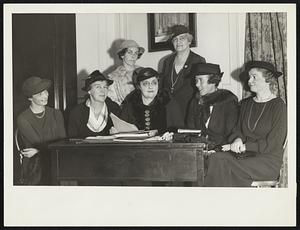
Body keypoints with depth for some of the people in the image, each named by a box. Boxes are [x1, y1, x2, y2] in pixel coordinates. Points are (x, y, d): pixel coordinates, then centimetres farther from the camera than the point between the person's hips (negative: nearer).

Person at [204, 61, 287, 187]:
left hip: (269, 160, -5)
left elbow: (273, 144, -9)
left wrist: (244, 146, -12)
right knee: (215, 158, -24)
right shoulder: (246, 103, 16)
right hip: (246, 155, 5)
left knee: (226, 167, -29)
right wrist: (238, 139, -8)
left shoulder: (278, 105, -5)